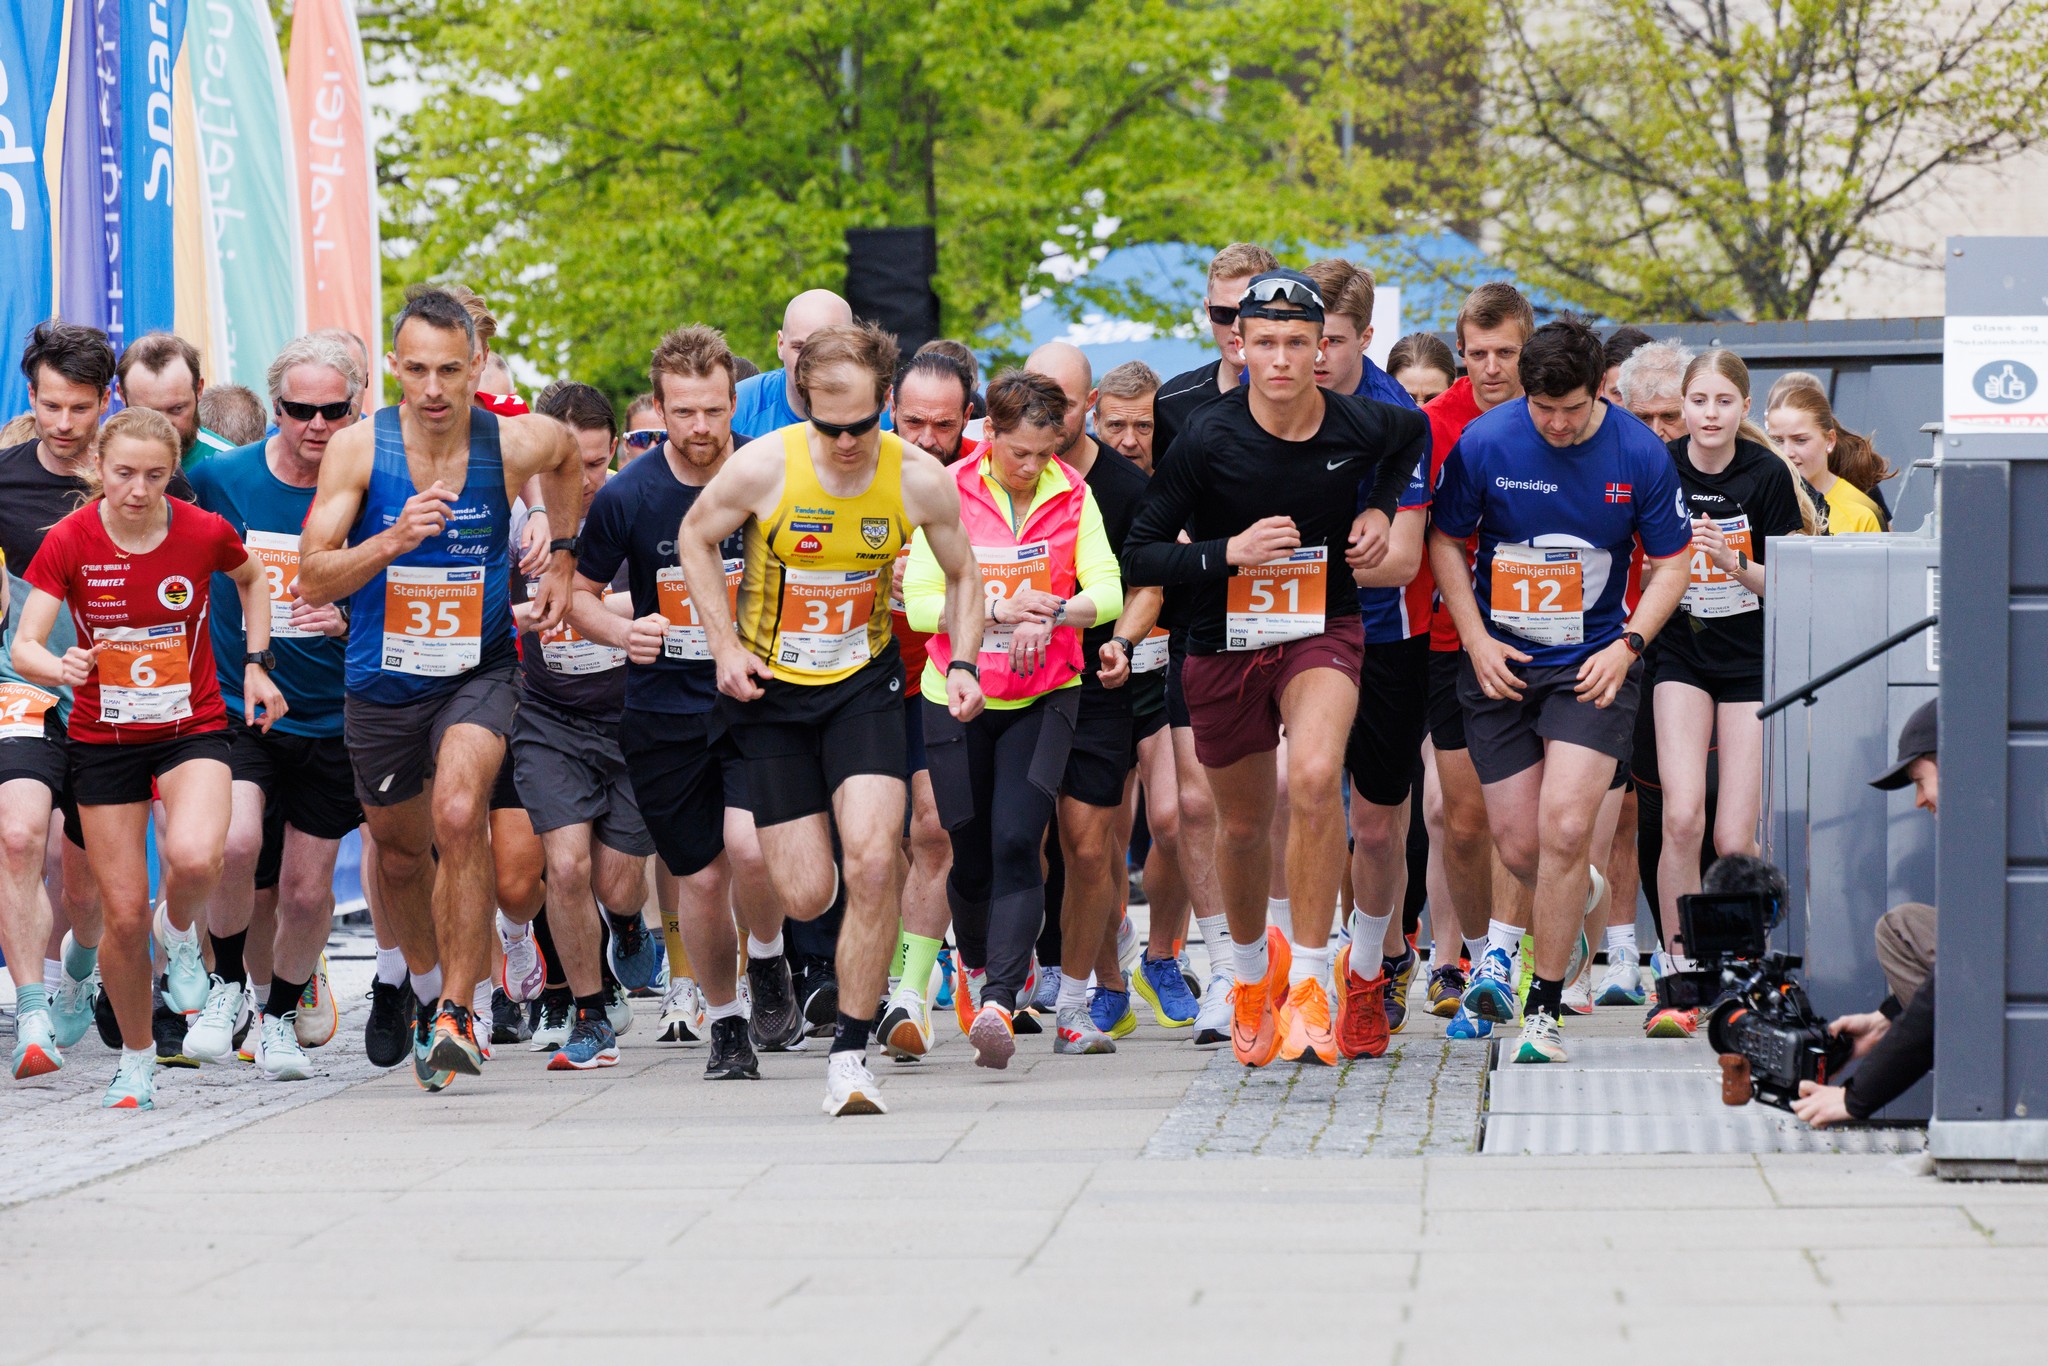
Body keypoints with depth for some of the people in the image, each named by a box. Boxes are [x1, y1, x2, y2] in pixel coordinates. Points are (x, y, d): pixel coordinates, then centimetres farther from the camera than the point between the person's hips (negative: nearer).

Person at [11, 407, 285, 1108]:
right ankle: (136, 1060, 23)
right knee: (124, 915, 0)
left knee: (193, 857, -31)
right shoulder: (69, 542, -12)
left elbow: (252, 579, 13)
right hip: (103, 739, 1)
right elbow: (24, 646, -16)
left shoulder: (204, 532, -10)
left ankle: (181, 932, 6)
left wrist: (256, 664, 6)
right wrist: (59, 668, -38)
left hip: (193, 729, -1)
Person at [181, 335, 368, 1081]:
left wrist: (347, 624, -19)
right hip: (235, 707, -1)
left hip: (329, 719, 1)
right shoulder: (218, 478, -5)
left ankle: (281, 1013, 32)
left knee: (307, 890, 5)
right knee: (236, 845, -25)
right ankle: (228, 986, 1)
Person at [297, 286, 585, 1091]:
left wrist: (563, 559, 12)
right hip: (382, 684, 2)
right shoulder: (358, 450, -13)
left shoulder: (516, 445, -10)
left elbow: (568, 458, 17)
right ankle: (429, 986, 46)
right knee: (400, 852, 18)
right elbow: (312, 580, -16)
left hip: (476, 672, -2)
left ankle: (457, 1013, -21)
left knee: (460, 819, -27)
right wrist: (392, 542, -31)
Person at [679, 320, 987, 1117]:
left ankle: (849, 1056, -7)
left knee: (874, 864, -19)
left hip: (863, 684, 1)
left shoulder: (920, 480, -12)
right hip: (771, 691, -1)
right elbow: (696, 537, 2)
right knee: (807, 894, -4)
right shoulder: (762, 467, -17)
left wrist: (962, 664, -9)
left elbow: (962, 576, 6)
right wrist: (725, 645, -6)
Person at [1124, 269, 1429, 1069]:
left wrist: (1380, 509, 3)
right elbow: (1139, 557, -12)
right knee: (1243, 824, 14)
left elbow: (1415, 433, 18)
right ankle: (1253, 967, 45)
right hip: (1225, 643, 0)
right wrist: (1229, 552, -25)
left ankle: (1310, 982, -18)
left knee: (1315, 779, -28)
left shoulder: (1359, 427, -10)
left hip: (1323, 629, 0)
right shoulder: (1206, 440, -17)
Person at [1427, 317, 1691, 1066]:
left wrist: (1627, 644, -9)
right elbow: (1445, 540, 5)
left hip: (1592, 667, -1)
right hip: (1500, 666, 1)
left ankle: (1544, 1009, -2)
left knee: (1564, 829, -15)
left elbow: (1669, 563, 3)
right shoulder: (1484, 442, -9)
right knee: (1518, 846, 1)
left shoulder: (1640, 455, -8)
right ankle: (1578, 898, 39)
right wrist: (1476, 639, -4)